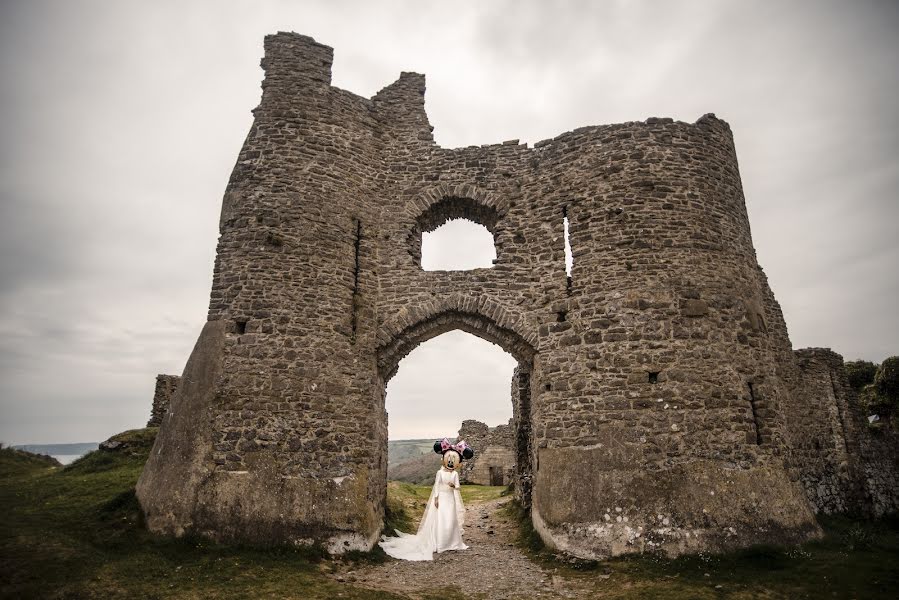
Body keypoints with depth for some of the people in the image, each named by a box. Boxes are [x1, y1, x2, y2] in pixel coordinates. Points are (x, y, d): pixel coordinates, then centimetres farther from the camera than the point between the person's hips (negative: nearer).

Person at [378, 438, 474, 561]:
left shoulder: (455, 474, 2)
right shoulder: (440, 472, -5)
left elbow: (457, 486, 2)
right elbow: (436, 485, -5)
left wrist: (454, 486, -21)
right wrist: (436, 498, -10)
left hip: (450, 499, 3)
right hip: (441, 498, -3)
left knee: (451, 521, 3)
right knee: (439, 520, -4)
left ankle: (449, 543, 16)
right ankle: (438, 544, 5)